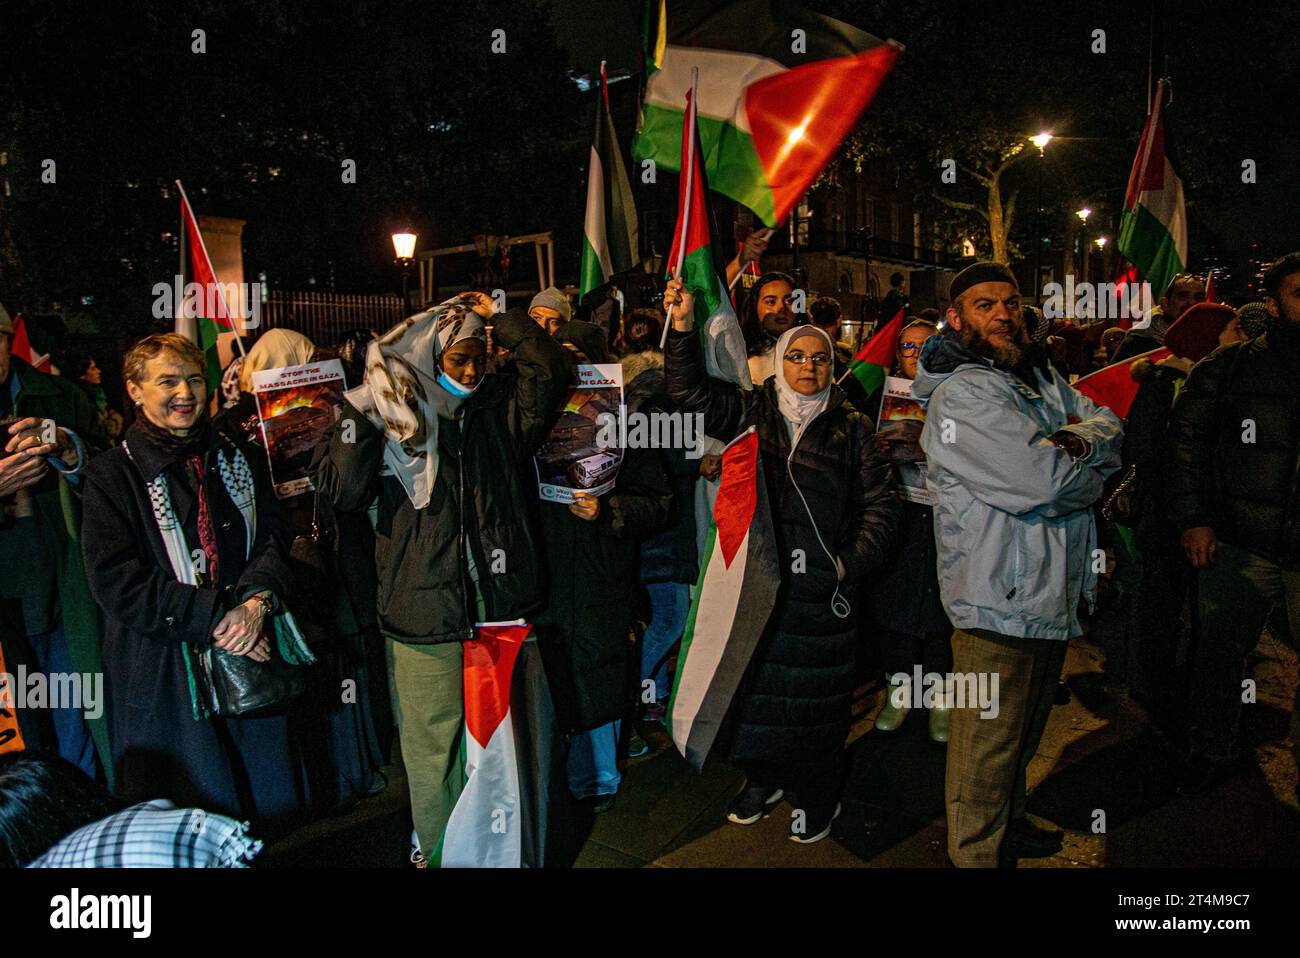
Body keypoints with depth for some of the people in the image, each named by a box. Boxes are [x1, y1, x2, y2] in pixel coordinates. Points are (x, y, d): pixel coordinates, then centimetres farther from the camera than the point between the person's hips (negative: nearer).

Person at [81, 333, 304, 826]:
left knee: (273, 811, 13)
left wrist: (257, 602, -16)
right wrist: (213, 619, -17)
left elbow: (273, 537, 3)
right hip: (164, 669, -3)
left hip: (251, 653, 4)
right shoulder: (112, 475, -3)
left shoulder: (241, 458, 10)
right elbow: (116, 580, -11)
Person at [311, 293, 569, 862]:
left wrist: (498, 315, -4)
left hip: (502, 605, 3)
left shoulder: (499, 408, 6)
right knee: (432, 745, 9)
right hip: (425, 613, -2)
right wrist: (362, 410, -16)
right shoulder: (391, 419, -1)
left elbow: (548, 369, -7)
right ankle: (438, 850, 31)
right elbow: (342, 490, -12)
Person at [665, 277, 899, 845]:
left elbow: (880, 503, 4)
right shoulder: (752, 412, 6)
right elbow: (690, 392, -2)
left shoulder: (850, 429, 4)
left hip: (823, 587, -1)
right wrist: (683, 328, -13)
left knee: (817, 691, 8)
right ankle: (763, 777, 34)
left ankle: (816, 796, 28)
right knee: (758, 682, 12)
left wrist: (852, 563, -6)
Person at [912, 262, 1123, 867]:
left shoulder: (1042, 378, 13)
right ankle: (974, 853, 22)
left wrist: (1079, 441, -15)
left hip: (1055, 590, 9)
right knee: (989, 739, 4)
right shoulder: (959, 393, -17)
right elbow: (1039, 481, -25)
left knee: (1027, 726, 25)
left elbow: (1110, 426, 7)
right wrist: (1092, 471, -4)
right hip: (998, 596, -9)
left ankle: (1009, 819, 45)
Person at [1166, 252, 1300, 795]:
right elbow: (1186, 438, 3)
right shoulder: (1230, 367, 1)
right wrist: (1193, 518, -3)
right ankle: (1211, 752, 29)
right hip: (1239, 547, 0)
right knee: (1219, 654, 9)